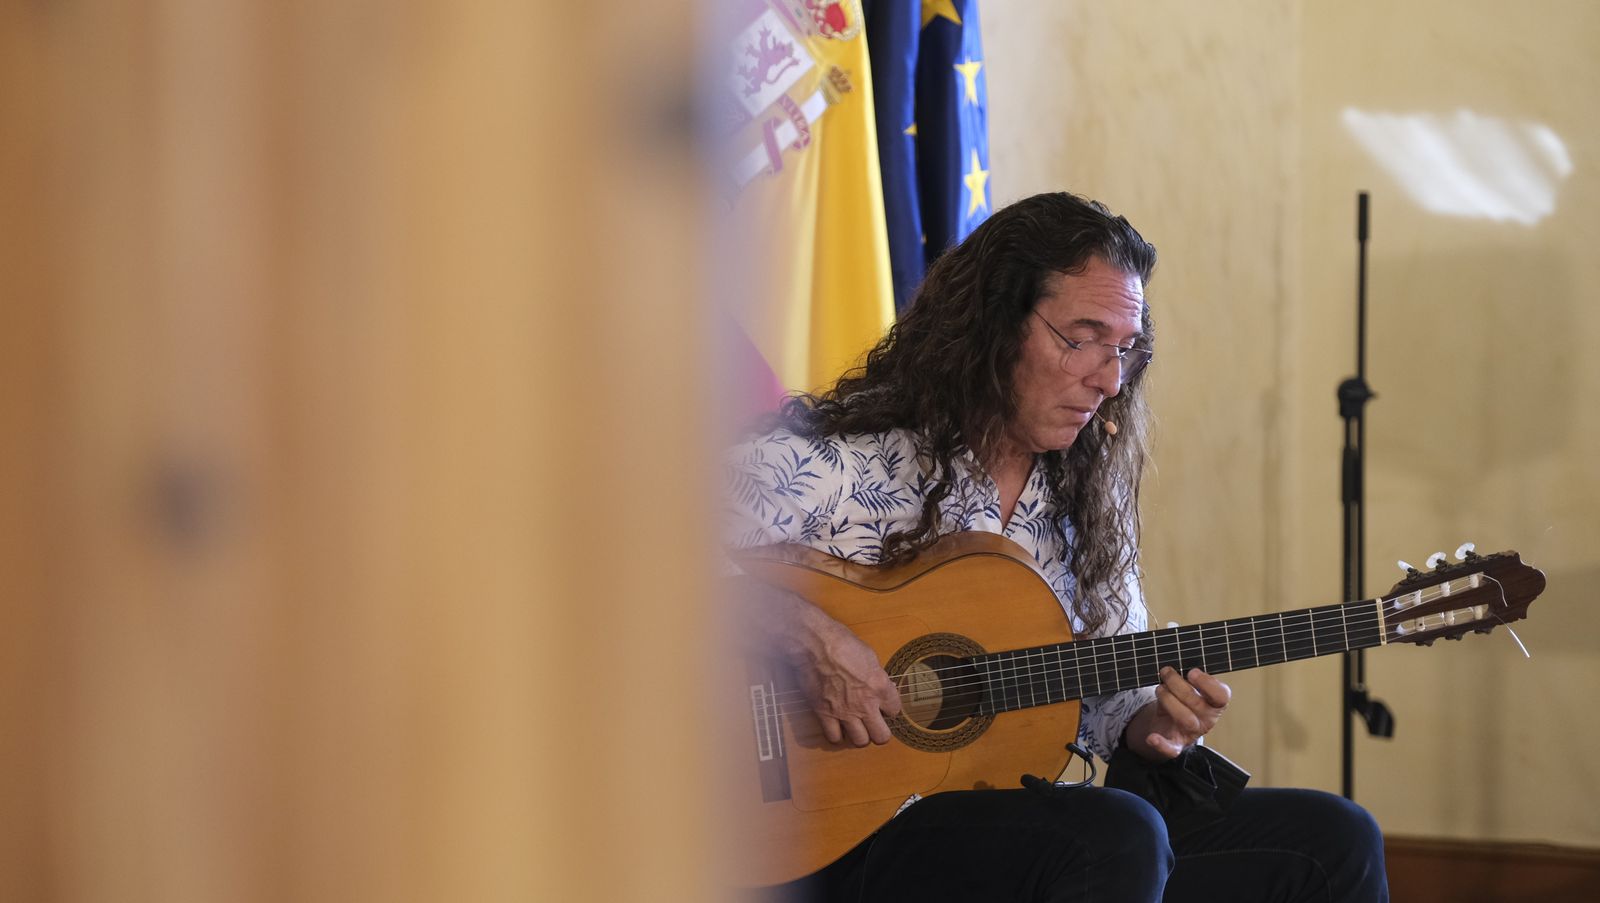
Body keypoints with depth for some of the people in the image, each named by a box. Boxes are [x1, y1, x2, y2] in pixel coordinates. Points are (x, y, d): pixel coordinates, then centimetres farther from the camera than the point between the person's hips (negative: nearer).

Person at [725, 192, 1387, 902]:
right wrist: (807, 636, -29)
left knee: (1333, 841, -3)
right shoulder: (841, 453, -8)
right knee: (1117, 837, -34)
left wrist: (1152, 727, -5)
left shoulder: (1087, 503, 14)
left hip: (1028, 819, 7)